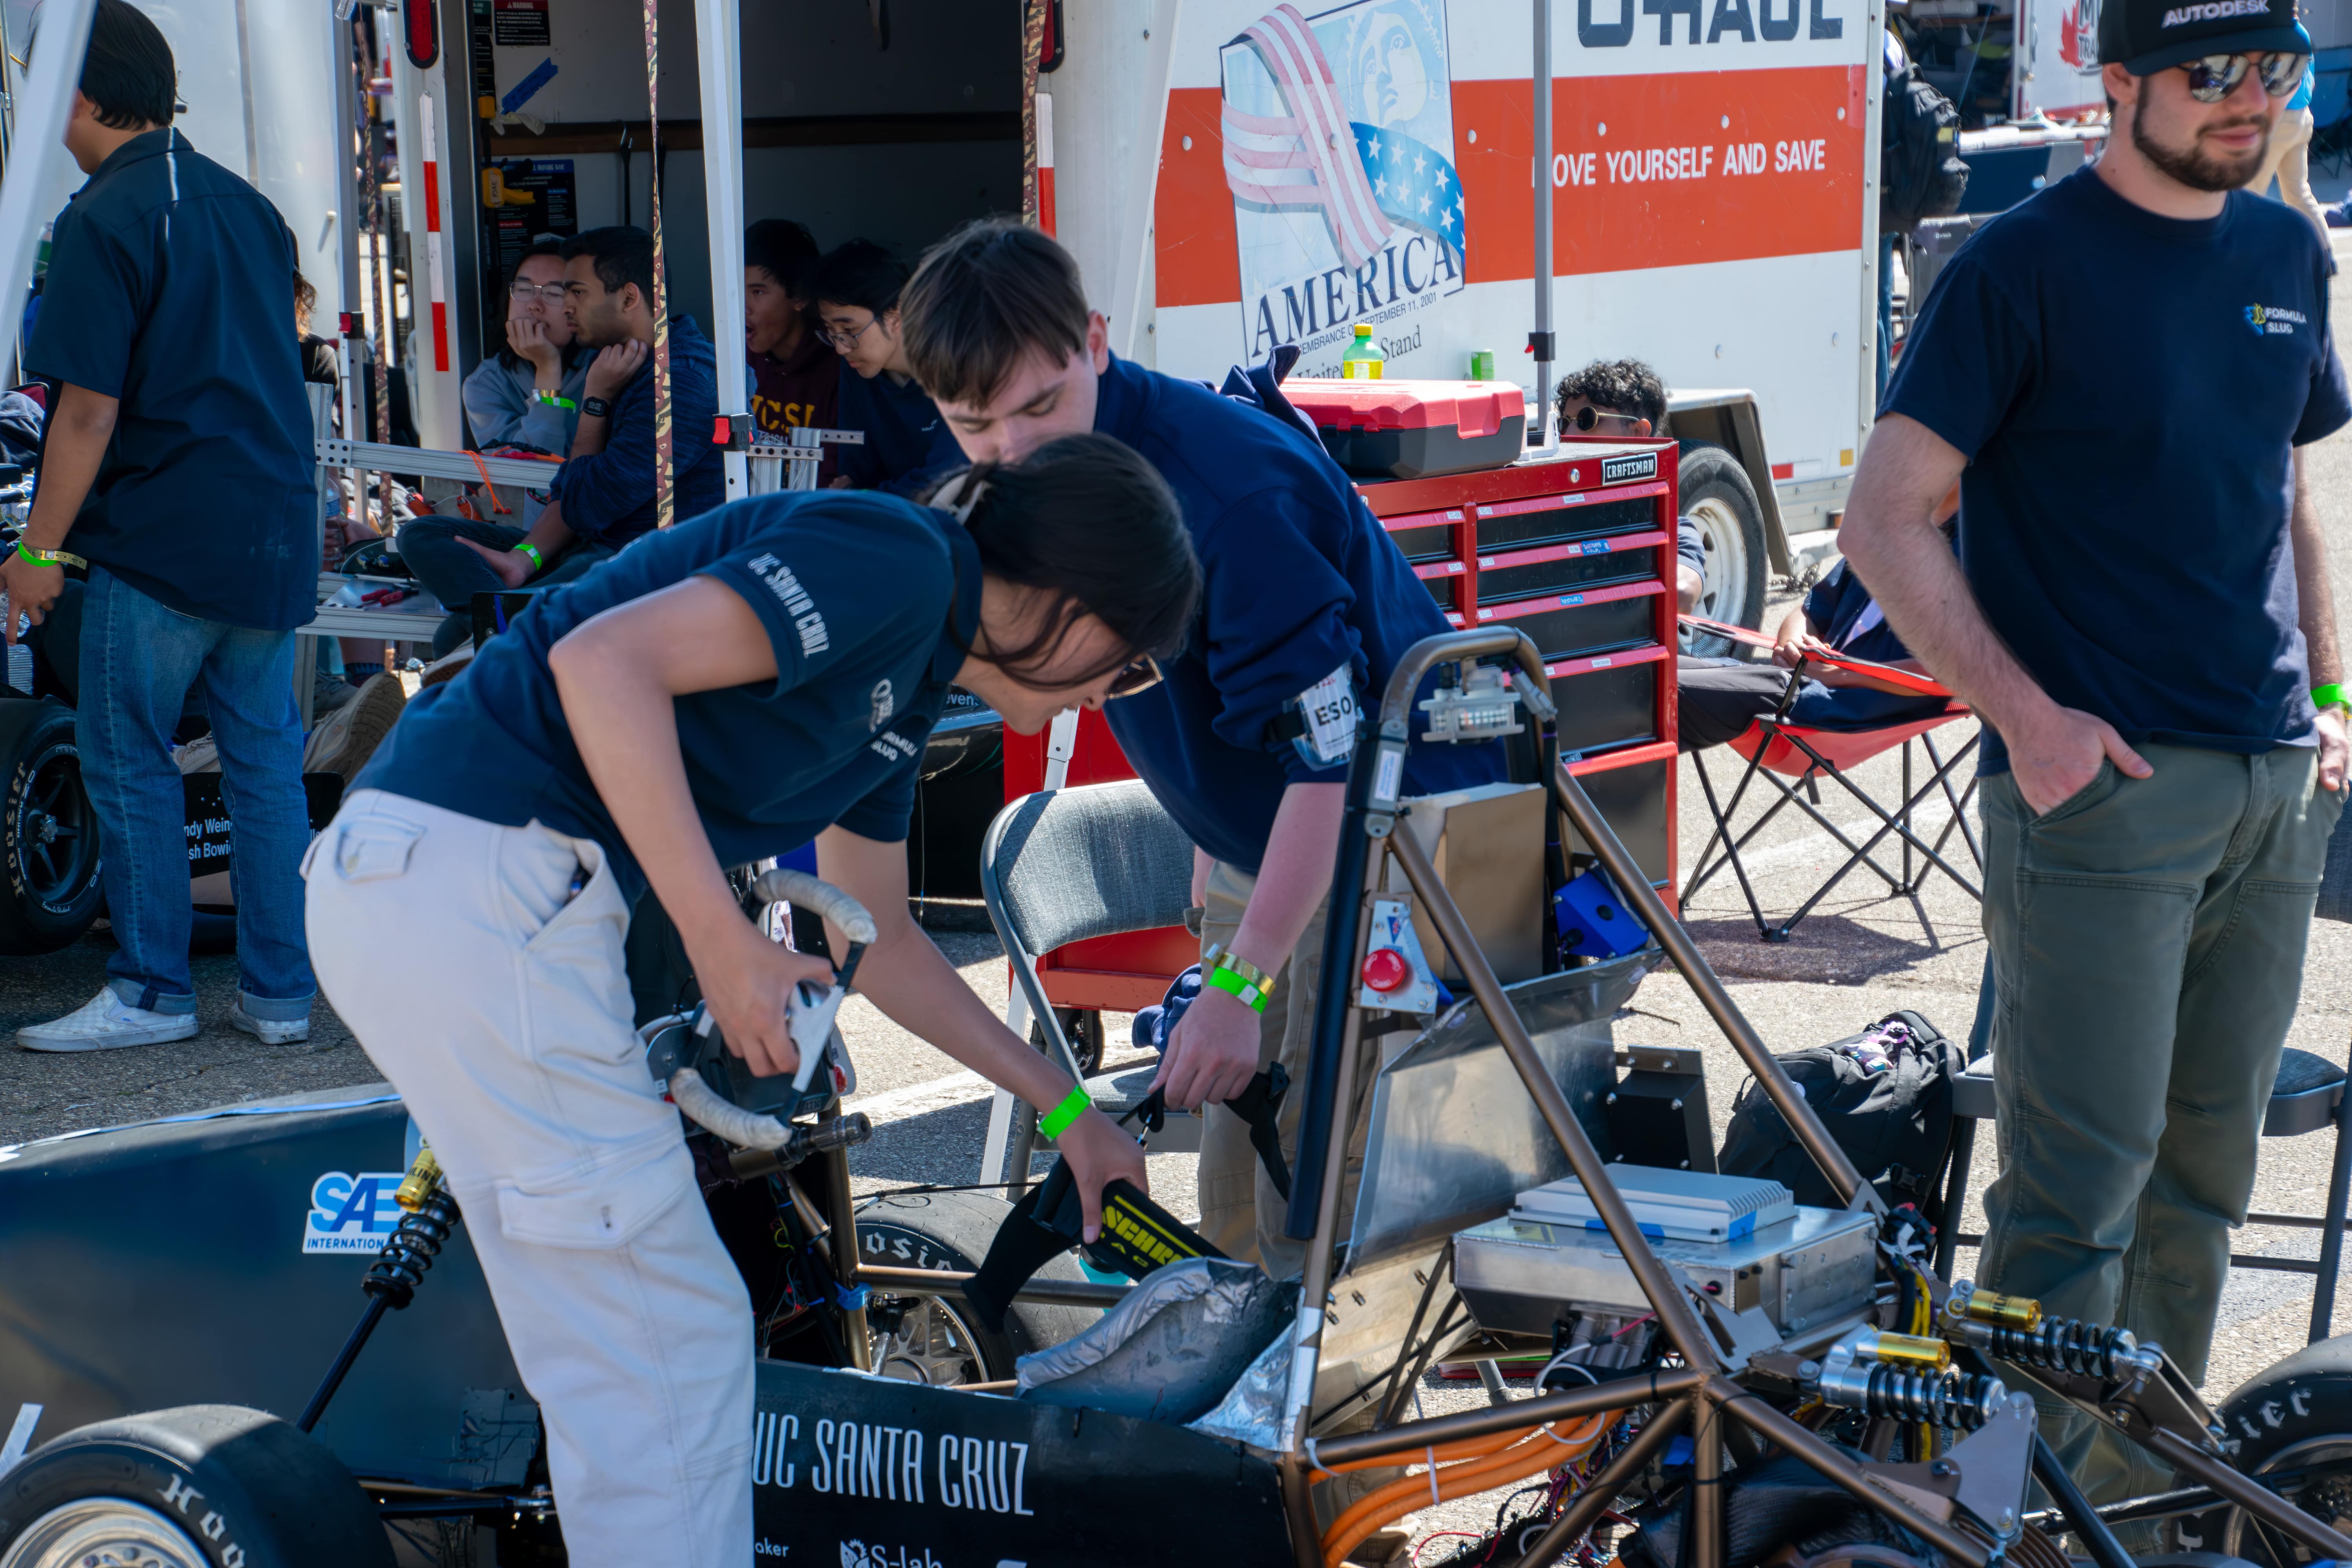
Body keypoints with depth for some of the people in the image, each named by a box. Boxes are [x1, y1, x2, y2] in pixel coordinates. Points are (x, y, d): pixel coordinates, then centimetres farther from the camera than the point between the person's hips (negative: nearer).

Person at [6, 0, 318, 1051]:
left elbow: (88, 409, -14)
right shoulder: (246, 205, 12)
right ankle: (279, 993, 11)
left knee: (127, 761, 3)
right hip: (275, 530, 7)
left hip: (160, 533, -7)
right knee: (265, 758, 9)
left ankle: (152, 992, 7)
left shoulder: (106, 221, -11)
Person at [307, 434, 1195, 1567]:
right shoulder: (899, 559, -9)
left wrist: (1068, 1109, 33)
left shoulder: (905, 691, 20)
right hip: (469, 870, -10)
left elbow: (880, 943, 31)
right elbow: (605, 661, -21)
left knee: (623, 1344, 15)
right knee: (669, 1343, -4)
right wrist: (724, 943, -20)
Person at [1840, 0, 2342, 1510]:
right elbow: (1888, 517, -9)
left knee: (2204, 1173, 14)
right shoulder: (2028, 265, -8)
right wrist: (2028, 716, -15)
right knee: (2080, 1190, -7)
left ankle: (2146, 1497, 27)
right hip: (2099, 779, -7)